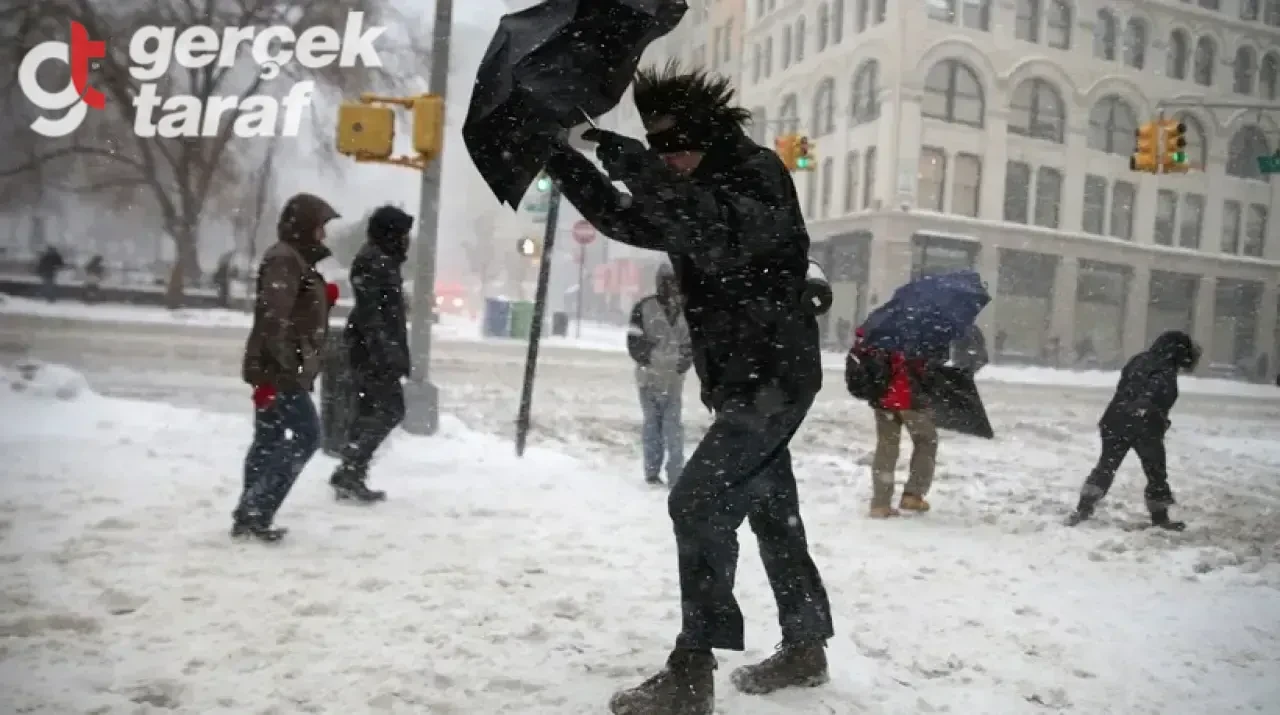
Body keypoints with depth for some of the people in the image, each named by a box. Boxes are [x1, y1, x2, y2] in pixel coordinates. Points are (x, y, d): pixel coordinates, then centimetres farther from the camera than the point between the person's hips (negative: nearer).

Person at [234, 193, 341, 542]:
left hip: (280, 370, 10)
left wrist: (325, 298, 7)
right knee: (305, 436, -9)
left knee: (269, 442, 11)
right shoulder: (284, 260, -13)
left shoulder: (297, 260, 19)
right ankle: (255, 513, -6)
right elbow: (273, 317, -23)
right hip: (279, 371, -10)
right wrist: (282, 368, -26)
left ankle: (250, 515, 17)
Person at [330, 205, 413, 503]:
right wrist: (383, 351, -27)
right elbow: (369, 311, -21)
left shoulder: (383, 260, 19)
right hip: (373, 350, -10)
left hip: (376, 350, 10)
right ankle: (350, 472, -11)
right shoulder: (373, 261, -12)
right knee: (390, 409, -10)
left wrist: (396, 353, 22)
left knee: (370, 411, 11)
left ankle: (349, 475, 14)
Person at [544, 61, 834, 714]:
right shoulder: (693, 194, 15)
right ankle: (806, 647, 30)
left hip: (774, 377, -10)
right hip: (744, 381, 10)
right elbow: (624, 219, 18)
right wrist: (559, 159, 6)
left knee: (699, 503, -15)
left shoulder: (759, 174, -12)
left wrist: (641, 170, -35)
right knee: (773, 514, 16)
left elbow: (723, 241, -30)